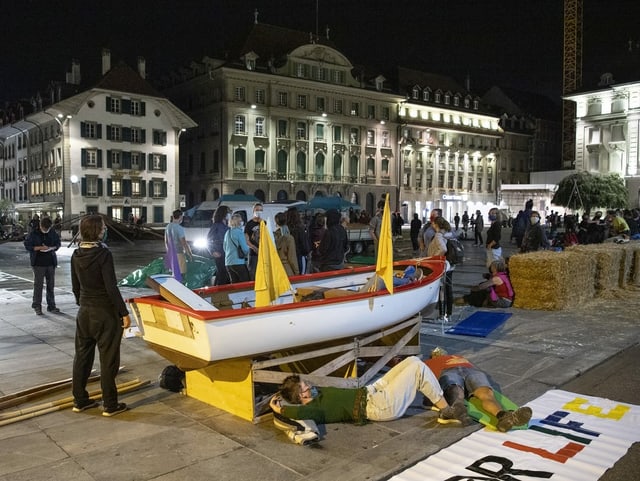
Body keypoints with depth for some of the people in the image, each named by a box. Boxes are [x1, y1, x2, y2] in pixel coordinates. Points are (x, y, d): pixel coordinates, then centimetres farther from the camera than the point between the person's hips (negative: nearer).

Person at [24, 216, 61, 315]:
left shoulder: (53, 233, 3)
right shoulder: (34, 234, -6)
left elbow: (58, 243, 12)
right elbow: (27, 245, -4)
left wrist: (51, 248, -8)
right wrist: (39, 248, -17)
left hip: (51, 262, 3)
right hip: (38, 263, -3)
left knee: (51, 285, 8)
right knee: (38, 285, -1)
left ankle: (51, 306, 17)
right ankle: (37, 306, 10)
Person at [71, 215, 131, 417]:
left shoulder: (76, 255, 3)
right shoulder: (103, 254, -19)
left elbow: (75, 286, 11)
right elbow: (111, 287, -21)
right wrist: (124, 313, -15)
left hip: (84, 312, 7)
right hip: (105, 313, -7)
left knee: (82, 356, 15)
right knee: (108, 359, 2)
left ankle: (79, 400, 26)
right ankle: (110, 405, 9)